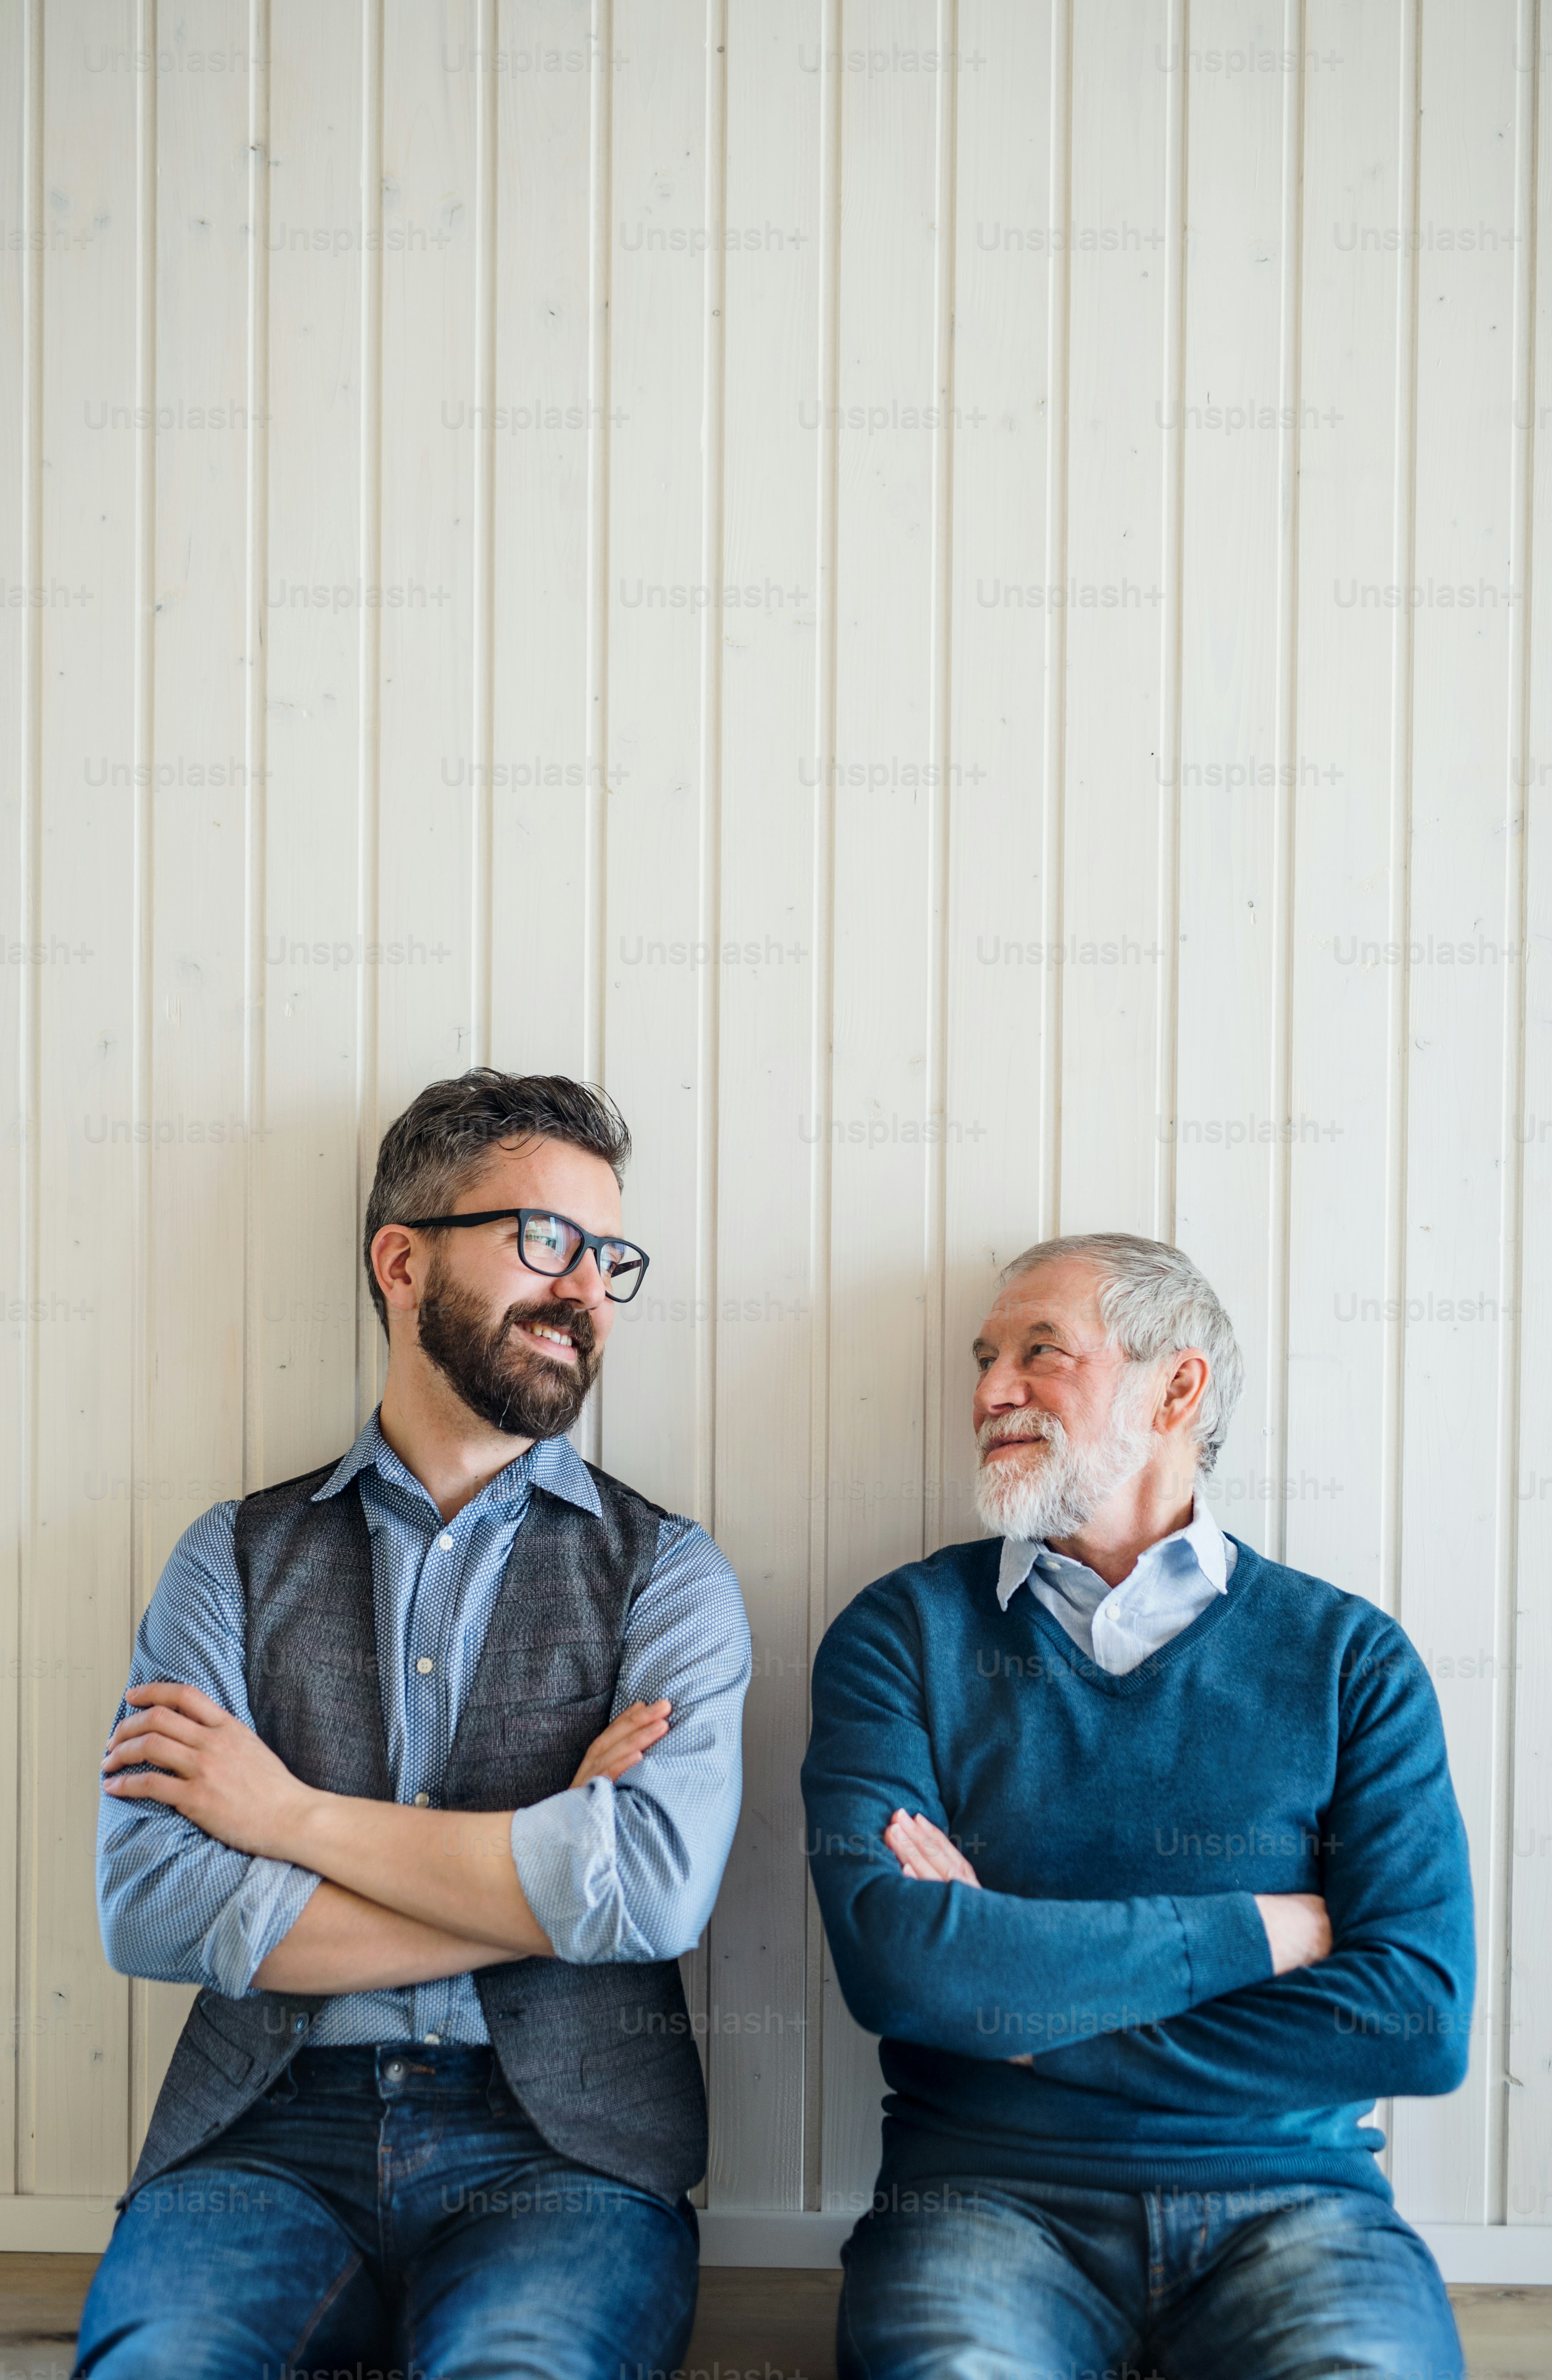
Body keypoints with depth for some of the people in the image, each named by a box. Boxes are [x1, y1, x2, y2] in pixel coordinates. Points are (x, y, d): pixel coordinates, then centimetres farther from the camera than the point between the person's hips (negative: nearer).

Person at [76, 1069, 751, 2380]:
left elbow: (655, 1888, -11)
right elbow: (150, 1905, -4)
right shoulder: (236, 1558, 10)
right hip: (269, 2136, 1)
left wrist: (294, 1817, -5)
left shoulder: (666, 1572, 6)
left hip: (559, 2146, -1)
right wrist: (540, 1882, -6)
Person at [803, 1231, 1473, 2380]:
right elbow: (892, 1960, -10)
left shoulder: (1349, 1655, 6)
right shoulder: (904, 1632, 5)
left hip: (1291, 2197, 1)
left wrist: (1022, 1992, -7)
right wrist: (1256, 1933, -7)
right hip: (984, 2192, -1)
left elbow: (1423, 2016, -5)